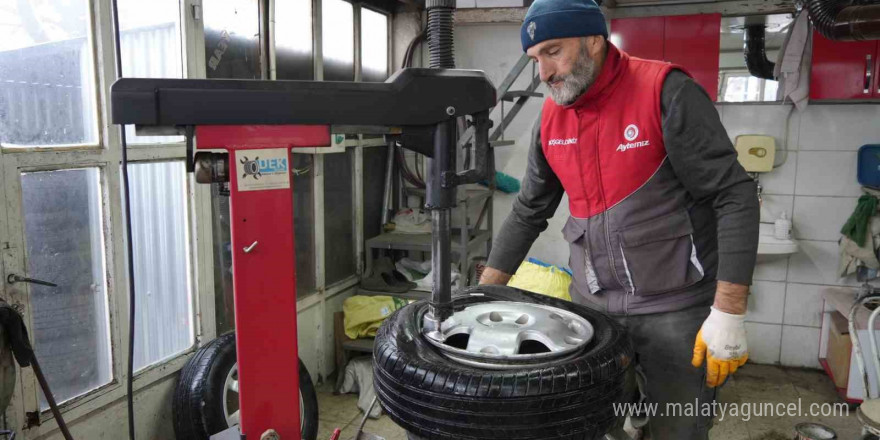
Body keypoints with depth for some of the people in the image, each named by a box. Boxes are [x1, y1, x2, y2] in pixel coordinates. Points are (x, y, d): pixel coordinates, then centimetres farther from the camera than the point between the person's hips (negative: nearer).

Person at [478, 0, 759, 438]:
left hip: (676, 307, -4)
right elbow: (527, 213, 11)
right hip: (591, 304, 5)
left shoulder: (666, 93, -14)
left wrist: (728, 314, -18)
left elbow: (735, 197, -14)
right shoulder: (551, 119, 4)